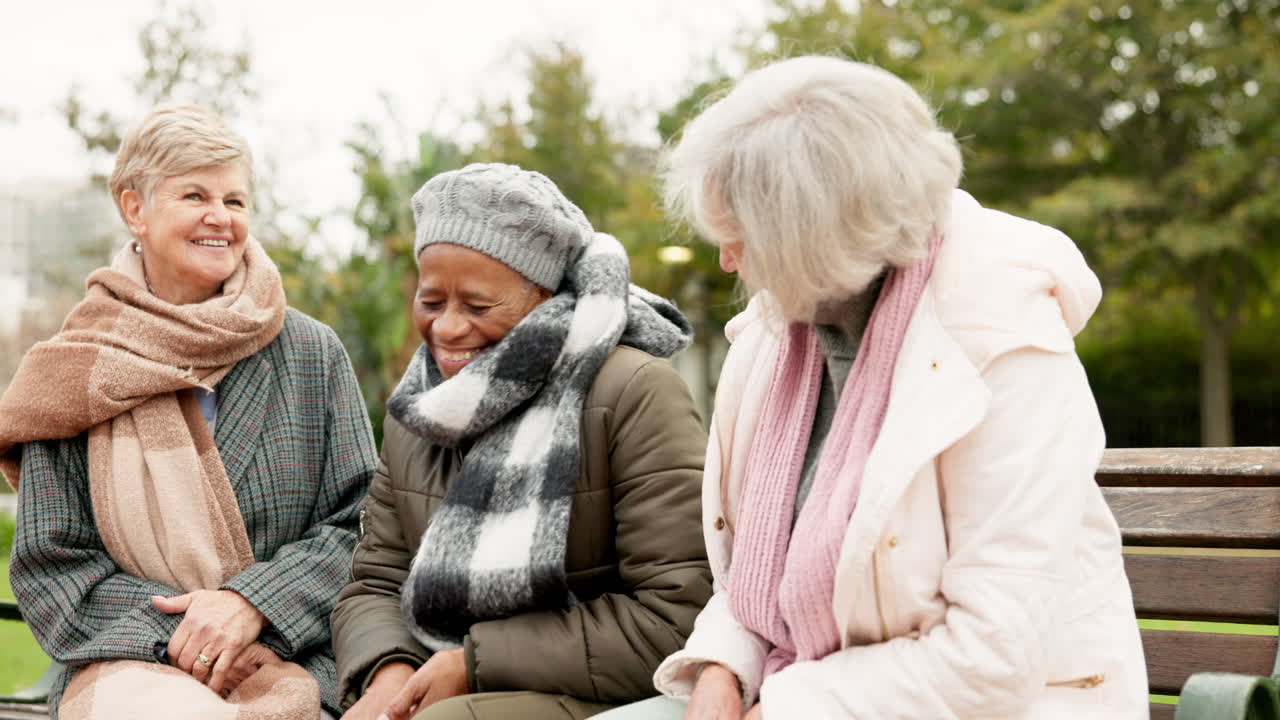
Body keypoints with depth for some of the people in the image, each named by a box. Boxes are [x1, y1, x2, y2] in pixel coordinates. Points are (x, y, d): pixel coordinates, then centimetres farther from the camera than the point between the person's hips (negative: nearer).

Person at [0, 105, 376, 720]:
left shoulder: (312, 354, 9)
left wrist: (251, 601, -12)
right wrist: (181, 632, -11)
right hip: (125, 665, 0)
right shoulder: (81, 372, 7)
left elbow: (359, 525, 5)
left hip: (281, 663, 0)